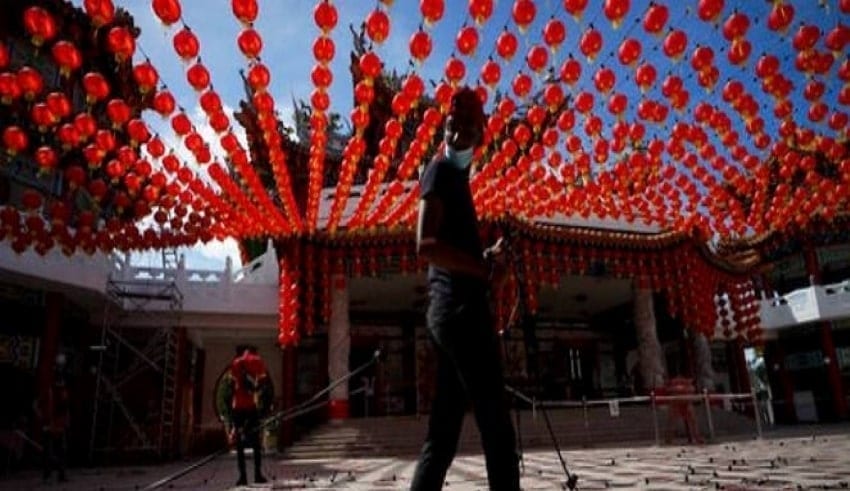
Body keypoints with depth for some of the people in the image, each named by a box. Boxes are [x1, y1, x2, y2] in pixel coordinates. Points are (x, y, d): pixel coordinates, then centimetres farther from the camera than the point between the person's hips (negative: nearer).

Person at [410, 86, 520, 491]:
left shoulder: (455, 176, 25)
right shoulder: (441, 170, -3)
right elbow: (426, 244, -19)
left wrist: (484, 259, 8)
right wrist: (485, 267, -14)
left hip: (453, 309, 10)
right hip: (460, 307, -10)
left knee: (442, 435, 9)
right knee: (497, 428, -8)